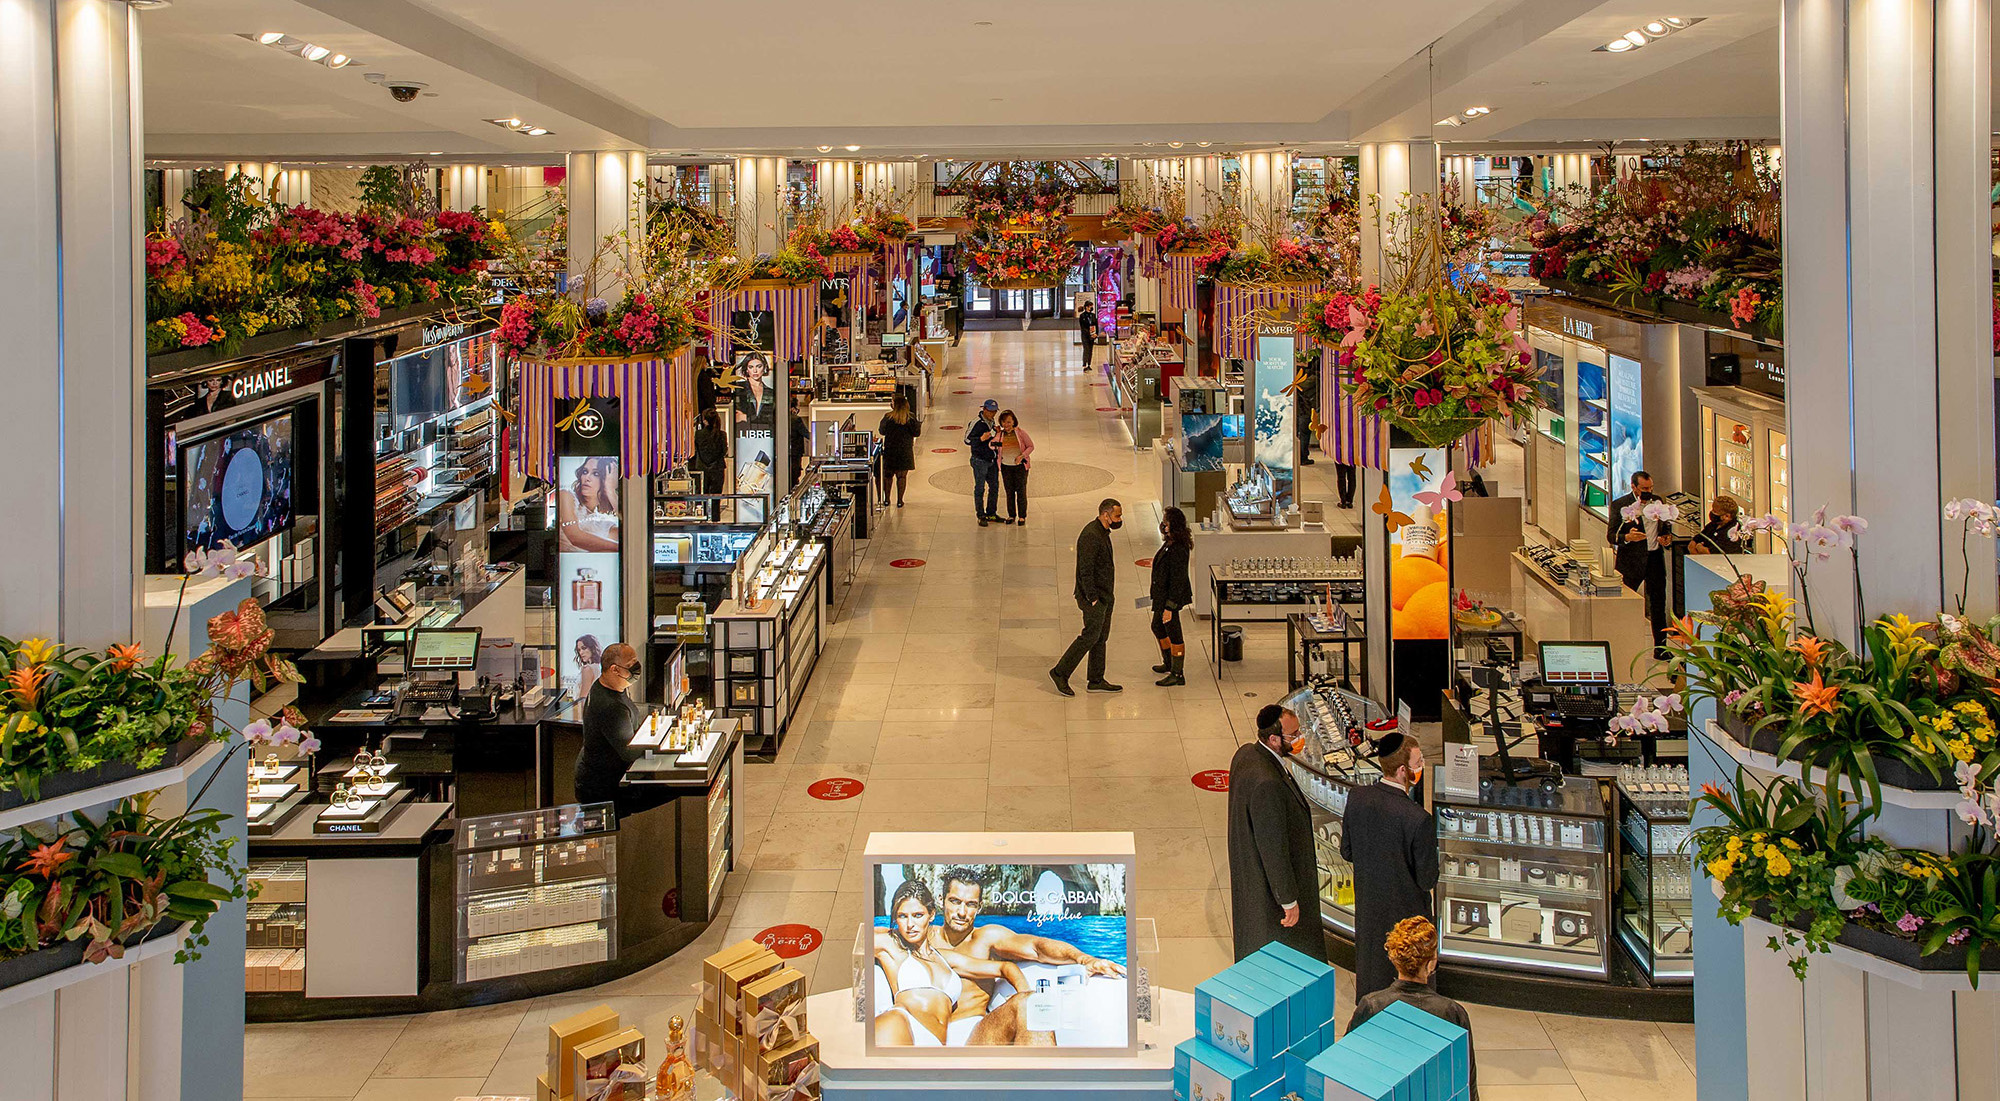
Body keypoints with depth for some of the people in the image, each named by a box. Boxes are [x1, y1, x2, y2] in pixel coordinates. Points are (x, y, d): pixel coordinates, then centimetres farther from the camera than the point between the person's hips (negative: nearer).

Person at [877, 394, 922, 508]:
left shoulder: (888, 417, -8)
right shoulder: (911, 417, -8)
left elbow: (881, 431, 3)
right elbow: (916, 433, -4)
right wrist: (919, 424, 14)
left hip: (889, 450, 0)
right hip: (905, 451, 0)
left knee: (888, 475, 13)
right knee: (902, 476, 6)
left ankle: (886, 499, 16)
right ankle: (899, 500, 5)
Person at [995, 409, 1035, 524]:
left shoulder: (1021, 432, -6)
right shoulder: (1000, 434, 1)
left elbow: (1031, 446, -1)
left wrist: (1022, 456, -15)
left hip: (1020, 466, -3)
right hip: (1006, 467, 3)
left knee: (1021, 492, 0)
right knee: (1009, 492, 7)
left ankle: (1022, 516, 9)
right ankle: (1011, 516, 18)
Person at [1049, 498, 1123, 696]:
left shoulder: (1103, 533, 11)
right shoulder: (1090, 535, -21)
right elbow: (1086, 571, -23)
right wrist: (1093, 598, -23)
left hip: (1104, 595, 10)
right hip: (1094, 597, -10)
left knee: (1101, 637, 13)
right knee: (1090, 636, -4)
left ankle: (1096, 680, 21)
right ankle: (1060, 673, 5)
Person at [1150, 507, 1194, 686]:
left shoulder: (1177, 550, -27)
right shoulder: (1170, 542, 2)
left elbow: (1177, 581, -27)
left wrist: (1169, 607, -26)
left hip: (1171, 597, -11)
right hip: (1162, 595, 11)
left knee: (1173, 633, 0)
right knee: (1157, 627, 25)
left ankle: (1178, 674, 11)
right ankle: (1168, 663, 44)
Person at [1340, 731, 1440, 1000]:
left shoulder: (1357, 798, -16)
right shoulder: (1419, 820, -33)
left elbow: (1346, 852, -3)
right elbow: (1428, 880, -22)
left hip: (1367, 901, 5)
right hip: (1406, 907, -5)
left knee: (1370, 968, 27)